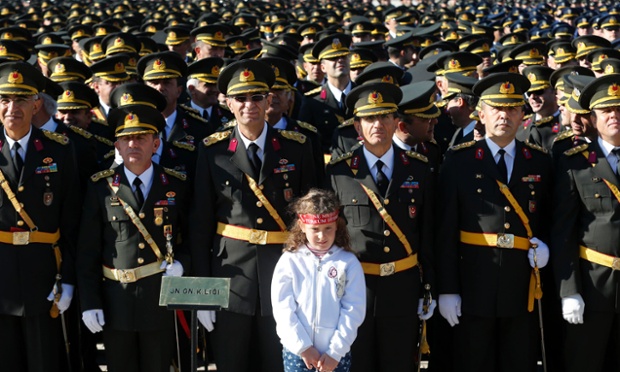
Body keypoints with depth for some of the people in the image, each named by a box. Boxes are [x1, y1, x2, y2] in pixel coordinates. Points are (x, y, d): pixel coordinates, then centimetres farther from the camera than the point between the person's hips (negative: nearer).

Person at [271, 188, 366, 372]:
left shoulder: (349, 262, -1)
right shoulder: (289, 261, -1)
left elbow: (354, 309, -5)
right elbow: (283, 308, -4)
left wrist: (335, 351, -10)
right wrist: (303, 347, -10)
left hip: (337, 354, 0)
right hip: (297, 352, 0)